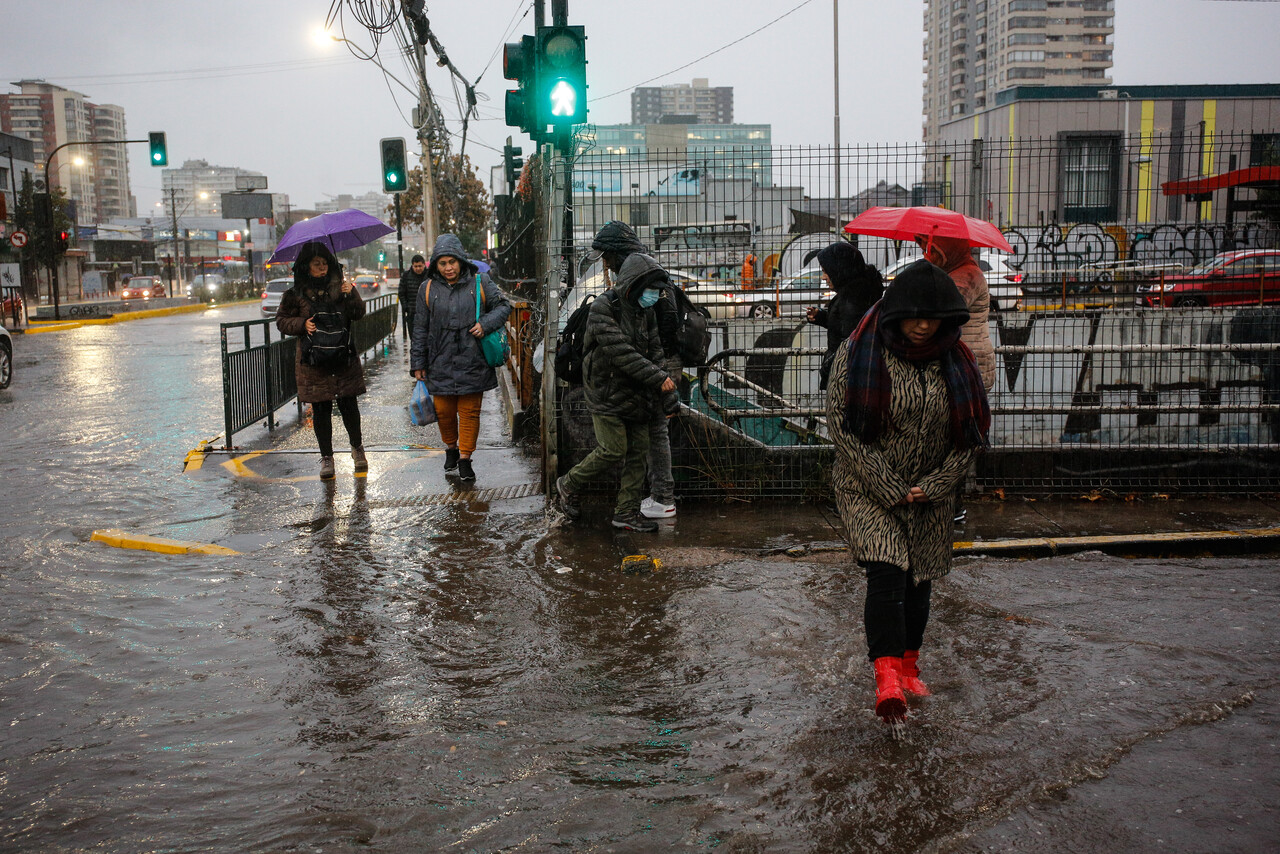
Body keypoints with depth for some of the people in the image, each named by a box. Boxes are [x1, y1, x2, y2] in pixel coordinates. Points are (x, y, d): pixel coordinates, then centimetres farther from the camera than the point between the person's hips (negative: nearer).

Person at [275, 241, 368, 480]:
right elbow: (282, 321, 7)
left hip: (344, 357, 1)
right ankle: (326, 457, 15)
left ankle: (357, 447, 25)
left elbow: (359, 314, 1)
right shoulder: (296, 294, 1)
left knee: (348, 404, 3)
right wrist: (302, 324, -11)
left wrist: (351, 296, -17)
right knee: (321, 409, 4)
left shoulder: (340, 285, 4)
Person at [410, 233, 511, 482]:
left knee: (470, 411, 2)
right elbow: (420, 329, 8)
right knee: (444, 411, 7)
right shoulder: (428, 289, 3)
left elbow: (503, 306, 8)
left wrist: (485, 324, -10)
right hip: (441, 363, 1)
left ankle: (465, 458, 13)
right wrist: (418, 364, 7)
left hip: (472, 362, -1)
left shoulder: (480, 283, -1)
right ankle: (450, 449, 32)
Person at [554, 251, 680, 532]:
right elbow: (621, 353, -23)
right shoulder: (603, 308, -16)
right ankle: (568, 485, 14)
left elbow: (654, 354, 8)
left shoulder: (646, 312, 7)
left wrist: (668, 398, 3)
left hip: (636, 394, 7)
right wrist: (659, 379, -22)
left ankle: (627, 511, 12)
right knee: (613, 450, -9)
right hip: (607, 393, -7)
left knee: (638, 450, 4)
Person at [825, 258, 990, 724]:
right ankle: (887, 680, -23)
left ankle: (909, 666, 28)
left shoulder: (957, 362, 0)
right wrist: (891, 491, -14)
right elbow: (844, 430, -12)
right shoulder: (857, 356, -10)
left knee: (918, 582, 9)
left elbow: (970, 436, 4)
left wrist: (931, 488, -7)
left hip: (930, 497, 4)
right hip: (868, 489, -3)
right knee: (886, 572, -19)